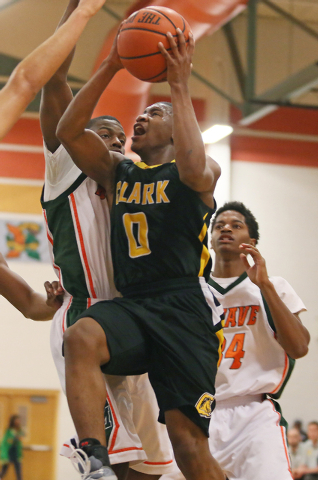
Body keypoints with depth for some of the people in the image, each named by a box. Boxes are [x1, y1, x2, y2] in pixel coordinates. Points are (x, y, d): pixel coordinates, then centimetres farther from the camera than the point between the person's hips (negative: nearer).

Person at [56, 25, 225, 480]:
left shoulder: (206, 169, 11)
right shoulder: (117, 171, 23)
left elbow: (193, 171, -16)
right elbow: (68, 131, 8)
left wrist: (180, 87, -10)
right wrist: (110, 68, 2)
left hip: (185, 308, -3)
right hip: (130, 303, 3)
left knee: (188, 440, -12)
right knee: (82, 337, -34)